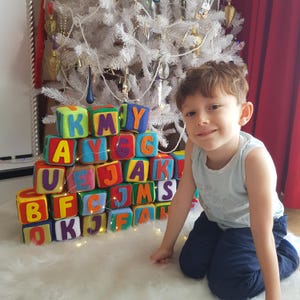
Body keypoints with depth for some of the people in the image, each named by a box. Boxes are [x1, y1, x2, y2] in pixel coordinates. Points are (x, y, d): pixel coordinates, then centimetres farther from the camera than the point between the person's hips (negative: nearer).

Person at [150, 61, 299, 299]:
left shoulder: (254, 158, -39)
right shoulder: (194, 147, -24)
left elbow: (262, 233, -33)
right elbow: (182, 198, -12)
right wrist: (167, 245, -1)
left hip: (250, 225, -4)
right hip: (215, 219, 5)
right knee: (191, 267, -2)